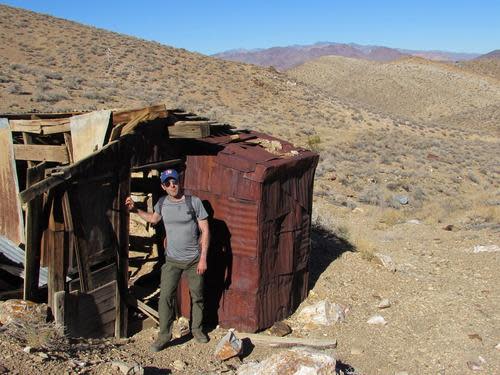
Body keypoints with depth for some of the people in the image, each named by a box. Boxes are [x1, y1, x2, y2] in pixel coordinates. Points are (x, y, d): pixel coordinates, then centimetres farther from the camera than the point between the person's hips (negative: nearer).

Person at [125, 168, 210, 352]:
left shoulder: (194, 202, -12)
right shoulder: (162, 203, -1)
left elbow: (205, 231, -8)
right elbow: (153, 219, 22)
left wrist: (203, 258, -11)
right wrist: (135, 210, 10)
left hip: (194, 260, -2)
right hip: (172, 260, 2)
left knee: (197, 297, 12)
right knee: (165, 297, -3)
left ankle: (197, 329, 31)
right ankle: (164, 335, 11)